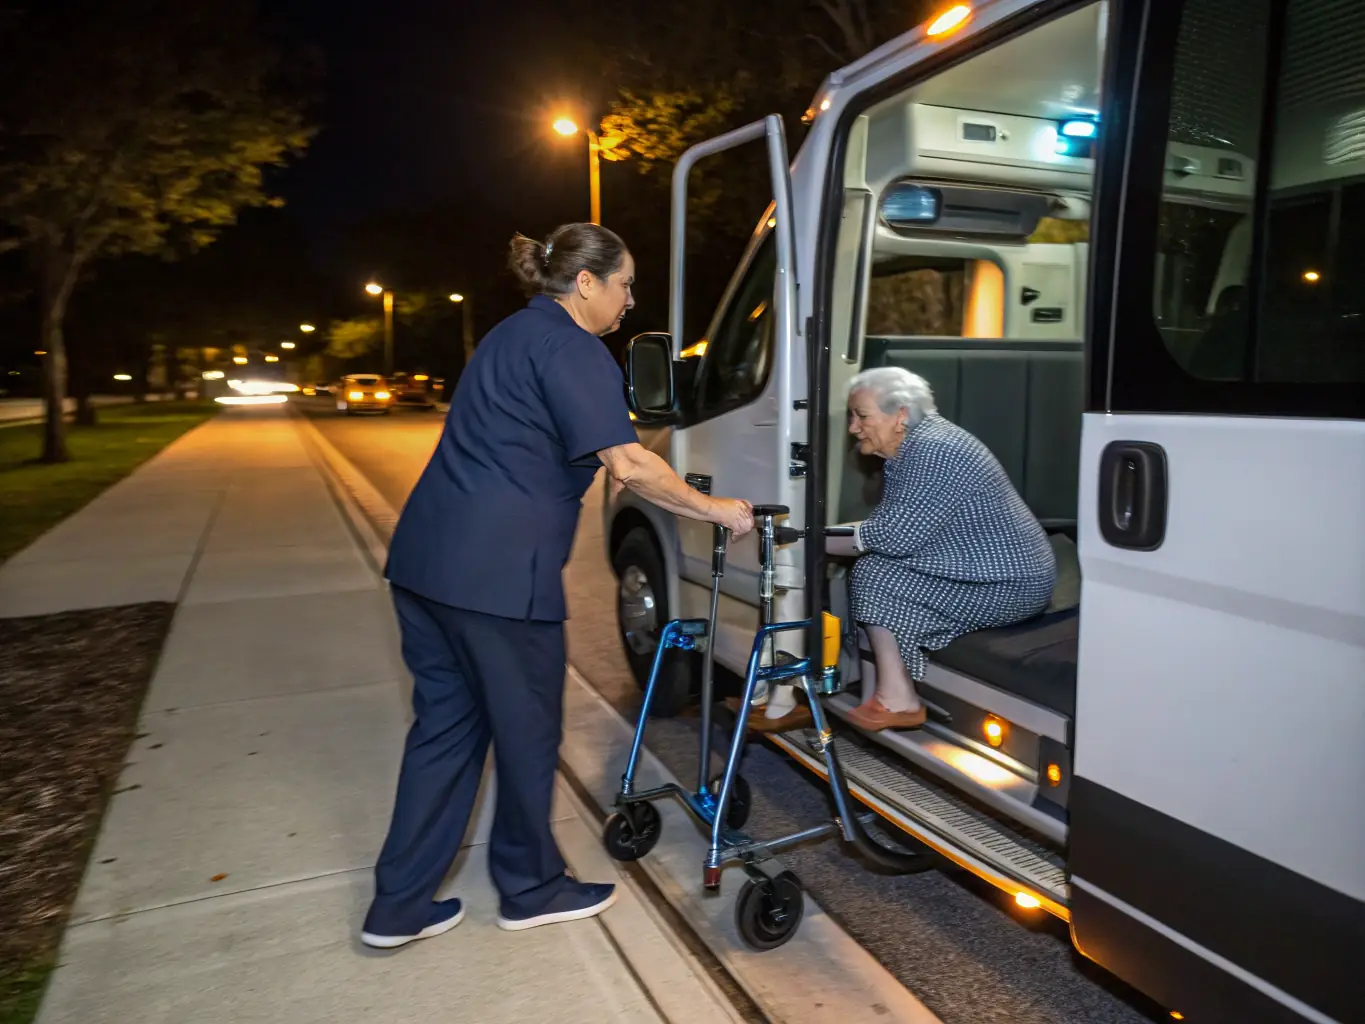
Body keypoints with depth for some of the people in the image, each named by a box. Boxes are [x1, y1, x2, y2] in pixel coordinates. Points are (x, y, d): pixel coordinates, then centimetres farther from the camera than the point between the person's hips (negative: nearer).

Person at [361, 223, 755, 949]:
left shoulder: (515, 334, 22)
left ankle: (399, 906, 24)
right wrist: (715, 509, -7)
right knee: (527, 731, 8)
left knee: (445, 723, 16)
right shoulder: (571, 349, -9)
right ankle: (530, 890, 28)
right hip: (497, 572, -9)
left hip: (426, 558, 9)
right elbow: (626, 464, -19)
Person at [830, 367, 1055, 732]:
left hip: (1008, 585, -10)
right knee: (877, 564, 8)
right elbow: (891, 526, 6)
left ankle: (896, 701, -6)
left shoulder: (933, 451, -23)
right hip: (1002, 570, 10)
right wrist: (826, 535, -7)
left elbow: (894, 536, -26)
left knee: (873, 576, -14)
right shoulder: (911, 445, 8)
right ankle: (893, 686, 9)